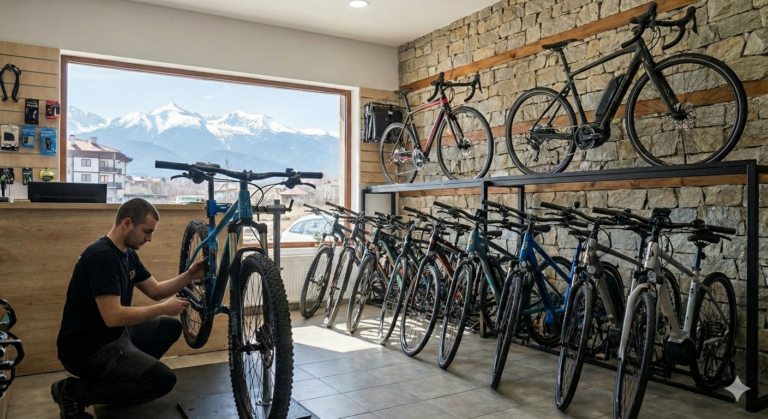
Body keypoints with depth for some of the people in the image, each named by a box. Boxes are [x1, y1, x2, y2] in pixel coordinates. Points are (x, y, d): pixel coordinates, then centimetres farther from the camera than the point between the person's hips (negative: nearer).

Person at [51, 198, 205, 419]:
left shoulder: (128, 254, 6)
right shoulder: (102, 256, -24)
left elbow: (156, 290, 12)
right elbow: (113, 316, -29)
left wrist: (189, 276, -4)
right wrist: (163, 308, -18)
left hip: (113, 335, 10)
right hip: (87, 347, -10)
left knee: (170, 327, 11)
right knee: (162, 380, -19)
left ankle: (123, 374, 10)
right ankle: (75, 391, -5)